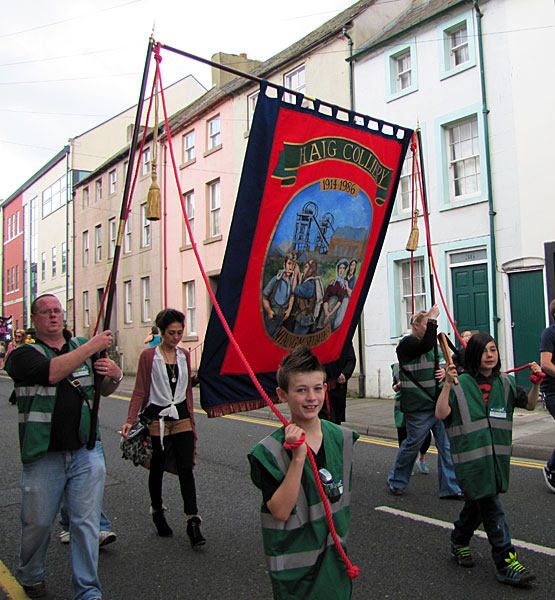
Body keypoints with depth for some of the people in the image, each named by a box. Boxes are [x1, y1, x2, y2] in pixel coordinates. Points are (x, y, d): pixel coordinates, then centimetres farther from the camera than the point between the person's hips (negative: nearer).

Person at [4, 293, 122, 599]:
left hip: (86, 452, 2)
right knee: (38, 522, 13)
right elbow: (52, 372, -24)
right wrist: (93, 346, -22)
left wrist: (114, 376, -7)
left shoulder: (84, 347, 10)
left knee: (86, 523, 4)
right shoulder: (22, 354, -3)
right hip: (43, 456, -2)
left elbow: (103, 390, 17)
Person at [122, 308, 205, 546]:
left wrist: (191, 418, 13)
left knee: (186, 469, -3)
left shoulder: (184, 355, 7)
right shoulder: (149, 355, -5)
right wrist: (130, 420, -13)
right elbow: (140, 391, -4)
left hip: (181, 417, 3)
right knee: (157, 469, 11)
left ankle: (193, 524, 0)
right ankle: (157, 512, 33)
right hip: (157, 418, -3)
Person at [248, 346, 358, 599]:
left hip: (335, 556, 5)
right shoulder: (269, 451, -19)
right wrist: (298, 457, -31)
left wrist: (342, 537, 16)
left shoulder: (342, 438, -3)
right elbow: (281, 511, -25)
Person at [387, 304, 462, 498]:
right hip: (418, 407, -8)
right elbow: (427, 344, -30)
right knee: (412, 444, 3)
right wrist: (432, 319, -23)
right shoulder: (407, 343, -10)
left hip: (438, 404, 8)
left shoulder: (429, 347, 18)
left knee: (446, 445, 6)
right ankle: (396, 481, 23)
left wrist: (442, 372, 4)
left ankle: (450, 488, 14)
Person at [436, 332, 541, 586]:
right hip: (470, 457, -5)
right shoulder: (461, 384, -8)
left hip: (497, 456, 5)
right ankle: (506, 561, 5)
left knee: (478, 503, 17)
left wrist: (536, 383, -6)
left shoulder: (505, 382, 7)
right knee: (491, 507, -6)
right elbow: (441, 414, -15)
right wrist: (447, 385, -26)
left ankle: (459, 542, 38)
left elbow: (529, 405, 11)